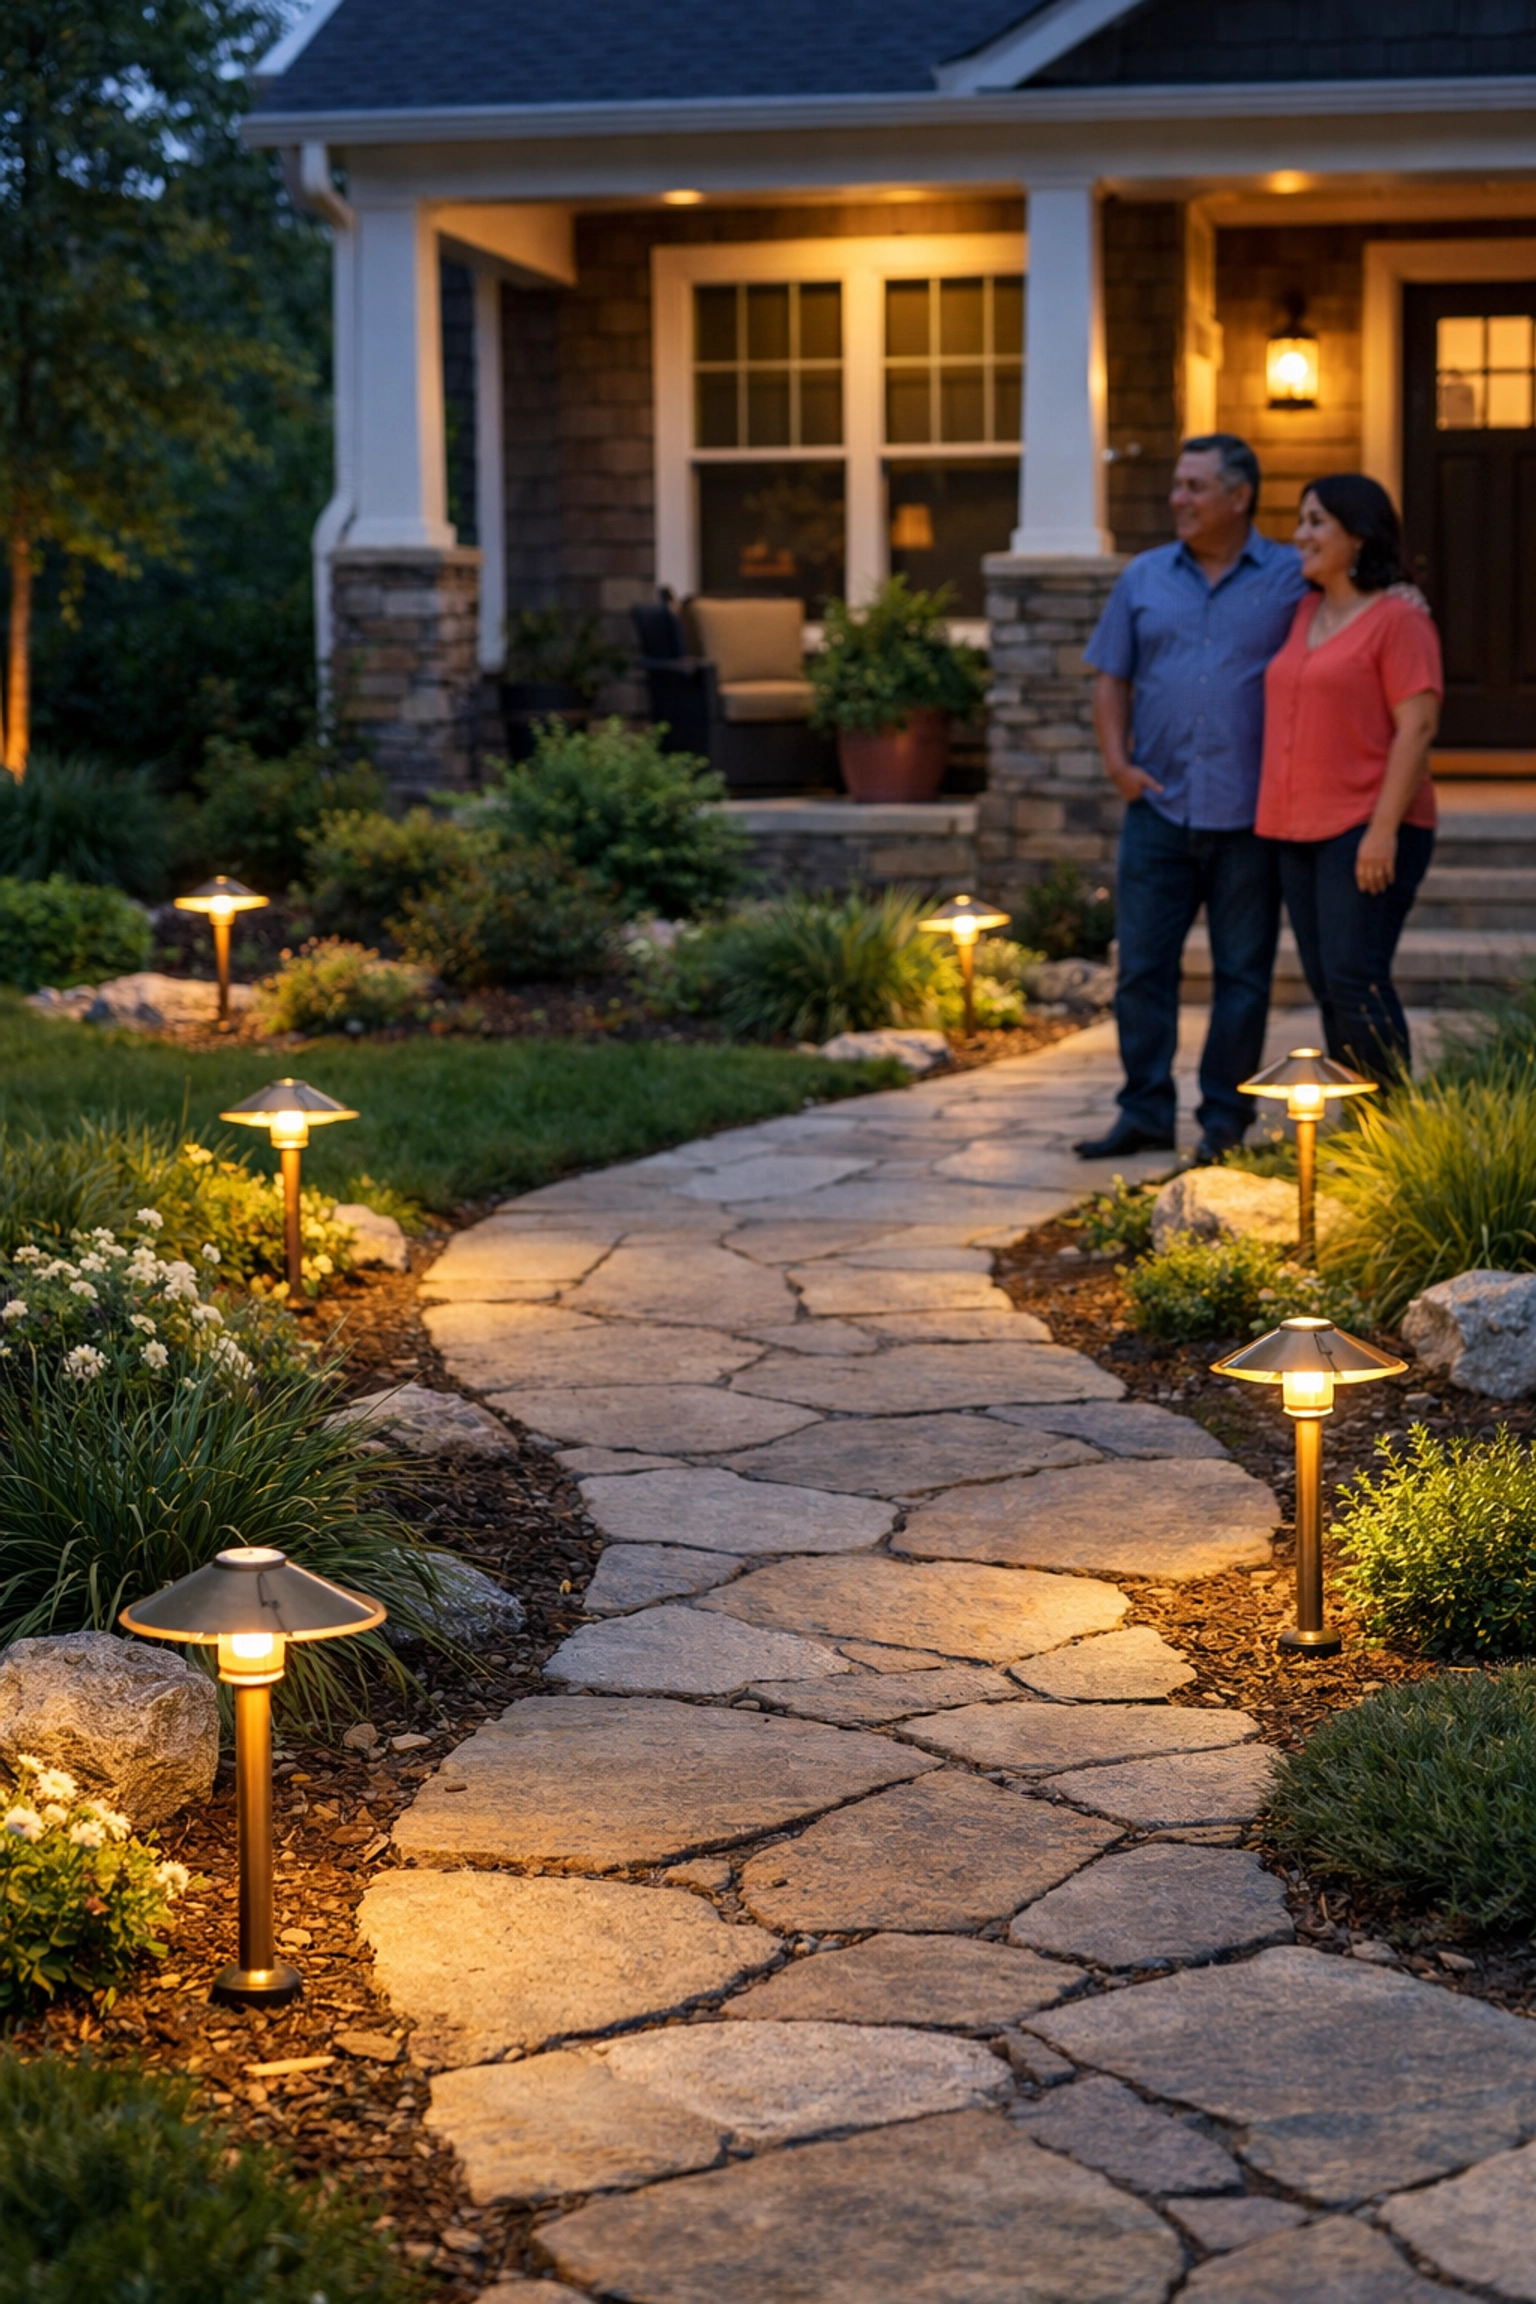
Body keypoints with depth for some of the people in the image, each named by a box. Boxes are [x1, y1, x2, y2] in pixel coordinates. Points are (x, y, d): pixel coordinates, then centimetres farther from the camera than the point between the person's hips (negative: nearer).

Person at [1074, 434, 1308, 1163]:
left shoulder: (1292, 580, 1)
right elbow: (1111, 677, 12)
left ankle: (1224, 1118, 11)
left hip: (1250, 815, -2)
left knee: (1242, 974, 3)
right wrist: (1117, 761, 0)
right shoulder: (1145, 578, 9)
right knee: (1142, 966, 2)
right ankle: (1146, 1114, 10)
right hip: (1159, 805, 3)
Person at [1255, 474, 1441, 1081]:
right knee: (1327, 987, 6)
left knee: (1355, 981, -14)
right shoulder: (1305, 612, 15)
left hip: (1368, 831, -8)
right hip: (1301, 831, 8)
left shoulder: (1398, 619, -8)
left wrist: (1384, 830, -20)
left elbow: (1418, 726, -13)